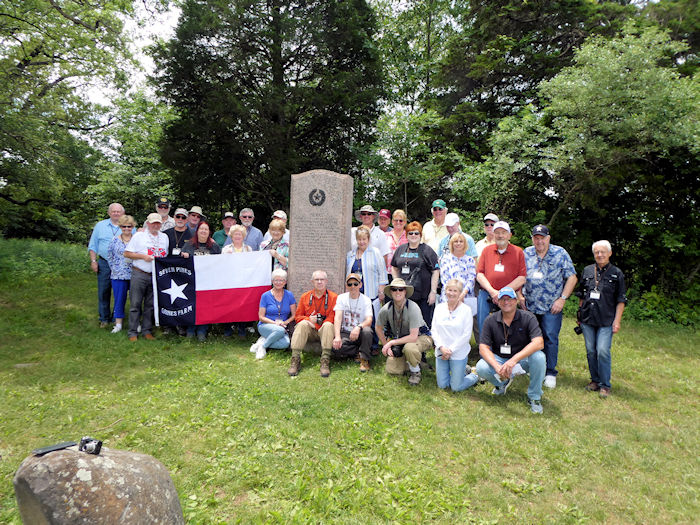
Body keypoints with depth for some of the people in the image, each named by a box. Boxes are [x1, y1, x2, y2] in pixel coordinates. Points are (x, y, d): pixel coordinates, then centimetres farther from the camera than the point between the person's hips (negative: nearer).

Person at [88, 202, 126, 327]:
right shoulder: (100, 225, 10)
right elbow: (93, 245, 11)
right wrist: (93, 261, 1)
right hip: (104, 264, 1)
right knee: (103, 292, 3)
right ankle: (104, 318, 14)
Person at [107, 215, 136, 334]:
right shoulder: (115, 240, 4)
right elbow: (109, 257, 9)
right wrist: (115, 269, 4)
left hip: (134, 274, 0)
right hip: (118, 275, 0)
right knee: (119, 299, 4)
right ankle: (118, 323, 14)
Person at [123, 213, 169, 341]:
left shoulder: (164, 237, 14)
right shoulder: (139, 236, 2)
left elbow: (166, 255, 20)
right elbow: (127, 253, 0)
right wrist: (143, 256, -12)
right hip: (139, 274, -3)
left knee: (150, 305, 8)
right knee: (136, 303, -2)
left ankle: (147, 330, 17)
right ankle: (133, 332, 5)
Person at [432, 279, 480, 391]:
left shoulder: (466, 310, -7)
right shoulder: (439, 308, 4)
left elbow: (466, 335, -10)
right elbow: (434, 330, 3)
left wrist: (451, 350, -13)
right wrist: (441, 347, -11)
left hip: (458, 353, -4)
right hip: (441, 352, 4)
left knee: (456, 388, -1)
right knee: (442, 385, 9)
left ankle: (475, 376, 27)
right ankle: (463, 371, 32)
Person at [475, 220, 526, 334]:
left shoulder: (518, 251, 5)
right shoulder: (486, 250, 12)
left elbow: (522, 278, -2)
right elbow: (479, 274, 6)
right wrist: (492, 291, -8)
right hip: (487, 293, 2)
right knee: (482, 323, -5)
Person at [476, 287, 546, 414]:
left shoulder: (528, 318, -12)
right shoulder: (491, 321, -7)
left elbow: (539, 343, -26)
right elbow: (483, 348, -11)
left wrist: (514, 360, -37)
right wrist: (497, 366, -30)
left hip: (523, 359, -1)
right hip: (499, 359, 1)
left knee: (538, 357, -33)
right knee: (481, 368, -27)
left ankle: (534, 396, -8)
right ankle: (502, 382, 11)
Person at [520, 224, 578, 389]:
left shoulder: (560, 253, -1)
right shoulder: (526, 253, 6)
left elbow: (572, 277, -1)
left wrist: (562, 299, -8)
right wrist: (520, 296, 5)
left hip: (551, 307, -3)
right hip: (529, 306, 3)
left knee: (550, 338, -2)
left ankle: (550, 373, 11)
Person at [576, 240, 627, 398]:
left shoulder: (616, 273, 2)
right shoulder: (587, 271, 9)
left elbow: (621, 300, 2)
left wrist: (617, 321, -4)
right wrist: (579, 315, 14)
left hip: (606, 320, -3)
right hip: (587, 319, 3)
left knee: (603, 351, -9)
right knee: (590, 351, 8)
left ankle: (605, 385, 4)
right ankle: (595, 380, 23)